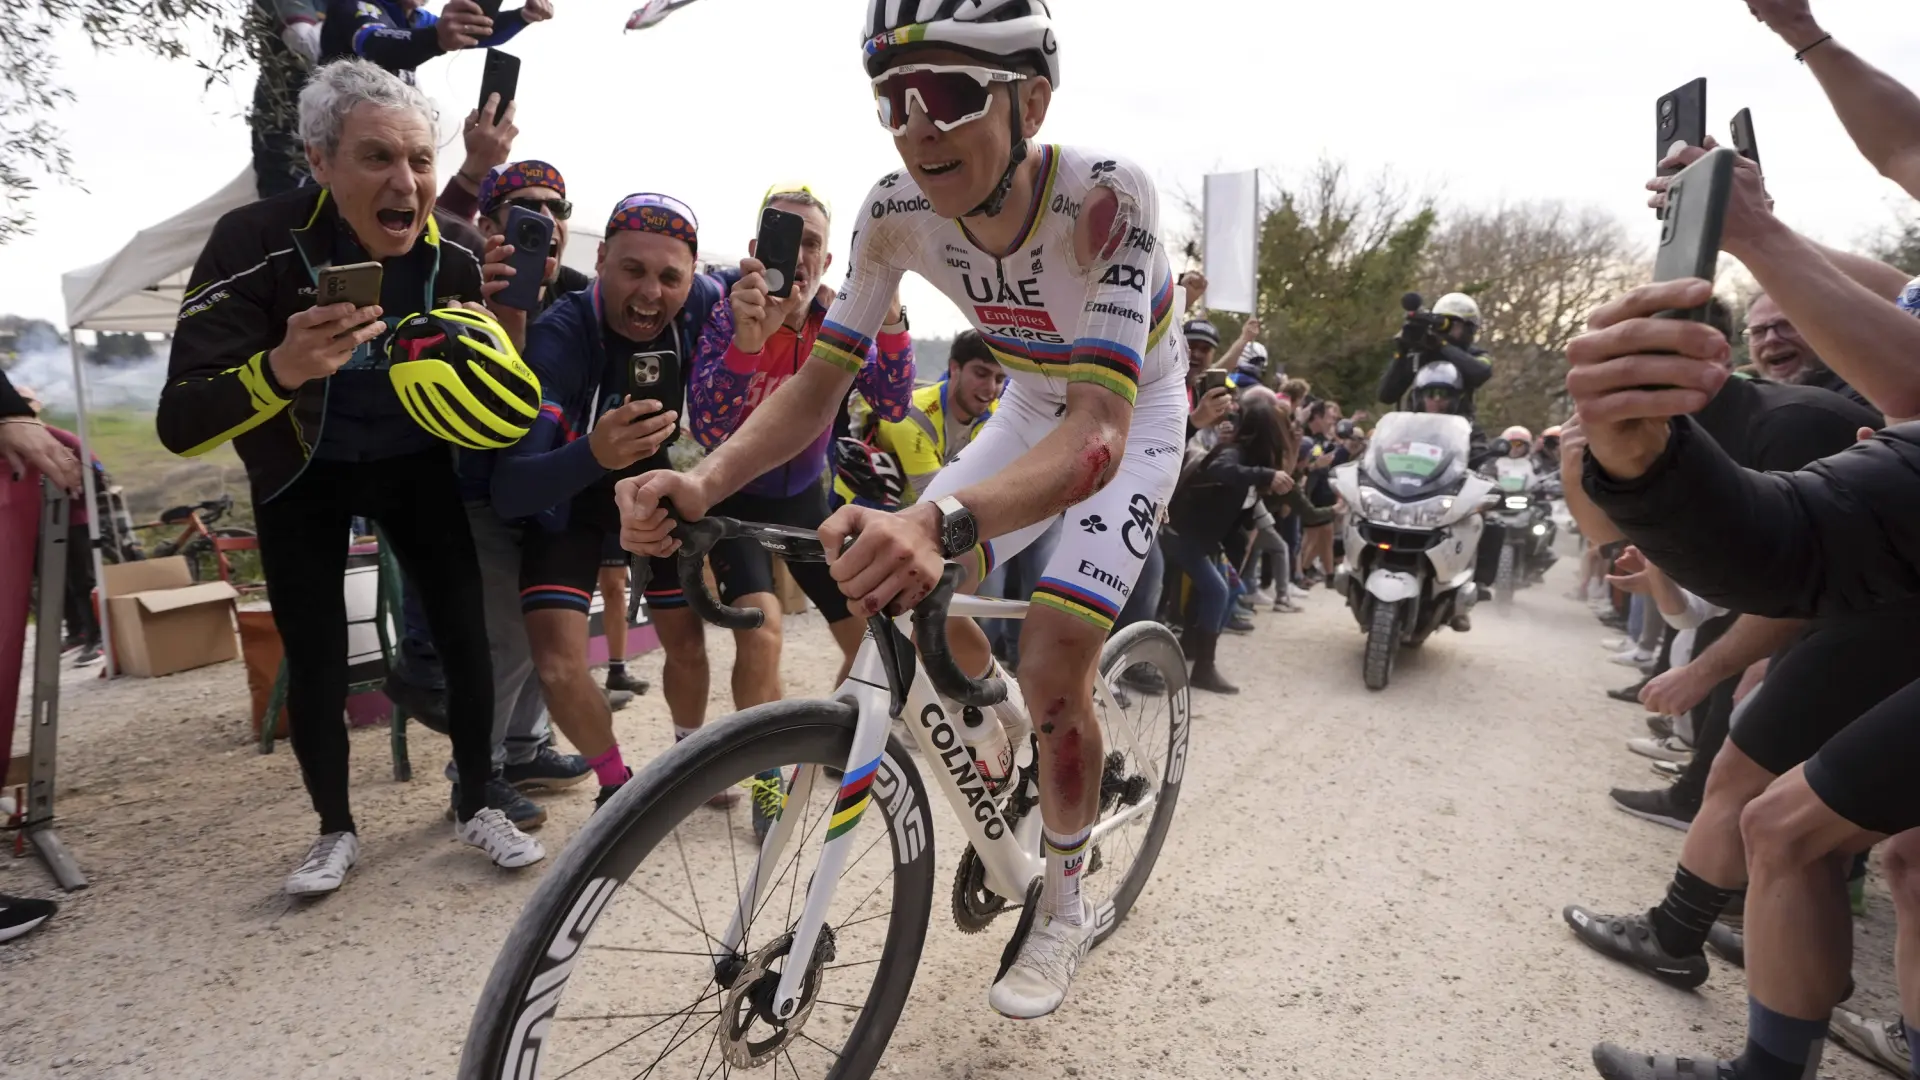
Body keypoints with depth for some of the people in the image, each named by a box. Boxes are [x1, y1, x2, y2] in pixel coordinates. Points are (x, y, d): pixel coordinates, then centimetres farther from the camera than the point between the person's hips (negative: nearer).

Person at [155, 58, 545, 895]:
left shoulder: (458, 253, -17)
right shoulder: (255, 245, -27)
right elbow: (180, 425, -31)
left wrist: (509, 322, -27)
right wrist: (282, 368, -49)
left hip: (413, 464, 2)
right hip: (304, 476, -2)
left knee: (466, 636, -2)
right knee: (315, 662, 0)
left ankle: (475, 807, 18)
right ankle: (335, 831, 23)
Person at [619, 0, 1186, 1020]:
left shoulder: (1103, 195, -35)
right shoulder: (898, 210, -20)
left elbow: (1099, 432, -45)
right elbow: (818, 383, -18)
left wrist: (940, 522, -62)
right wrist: (702, 482, -37)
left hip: (1130, 420, -5)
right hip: (1031, 408, 5)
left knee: (1052, 668, -16)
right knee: (916, 589, -9)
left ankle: (1064, 905, 11)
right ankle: (1003, 716, 26)